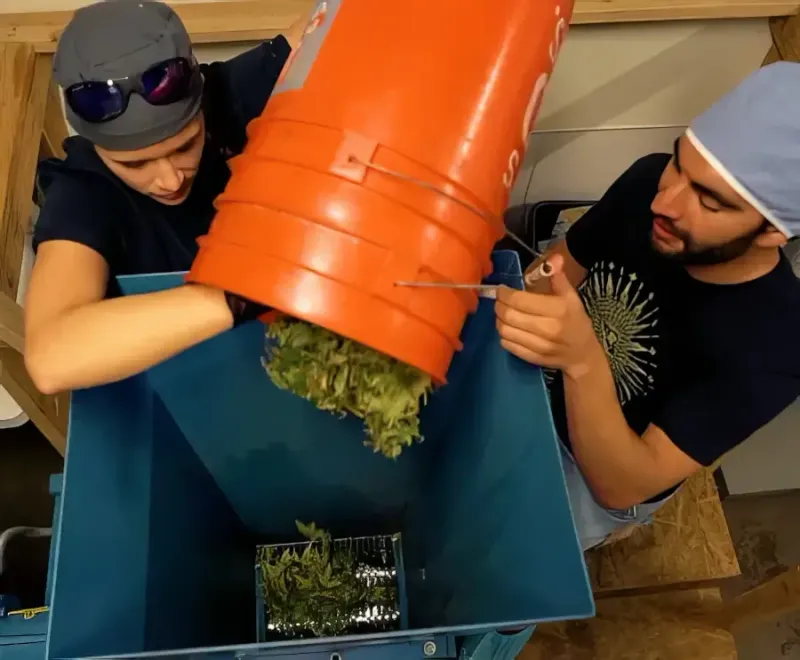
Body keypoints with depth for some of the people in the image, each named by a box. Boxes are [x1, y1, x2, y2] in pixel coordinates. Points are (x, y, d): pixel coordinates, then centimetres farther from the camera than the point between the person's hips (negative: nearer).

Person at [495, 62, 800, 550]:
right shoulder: (650, 180, -20)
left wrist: (583, 362, -49)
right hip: (544, 383, 5)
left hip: (599, 475, -4)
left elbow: (621, 487, -32)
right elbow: (563, 266, -3)